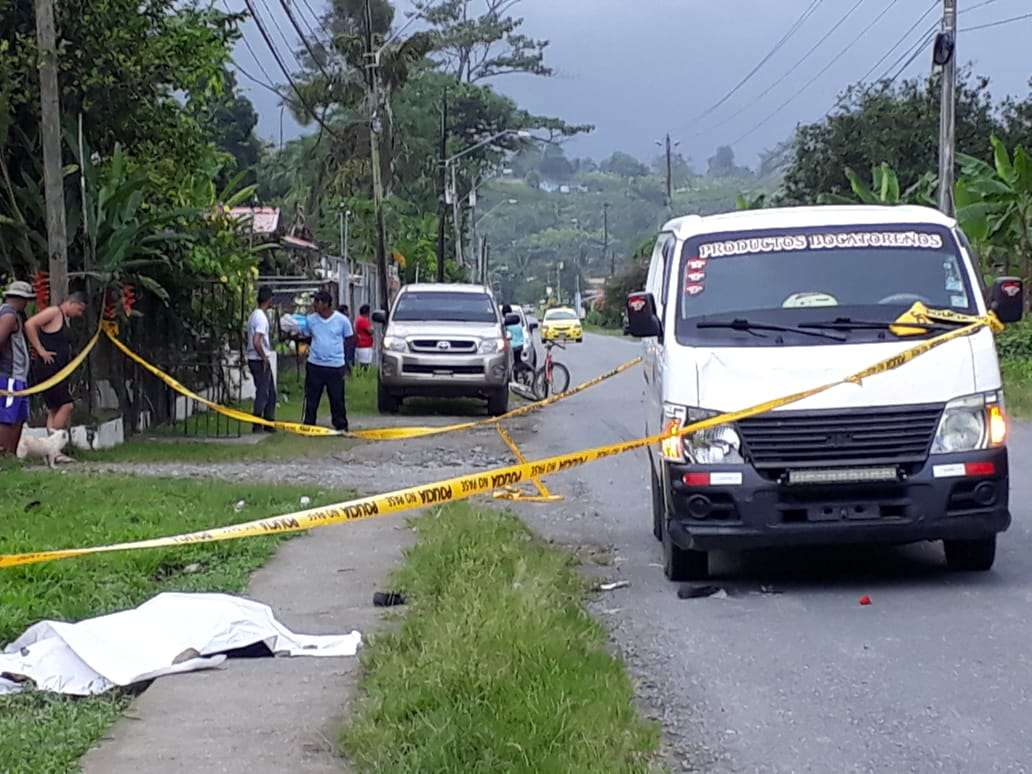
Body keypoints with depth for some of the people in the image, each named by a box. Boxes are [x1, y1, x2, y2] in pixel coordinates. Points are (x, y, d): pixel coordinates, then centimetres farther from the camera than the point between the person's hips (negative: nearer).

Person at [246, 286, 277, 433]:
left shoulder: (255, 314, 12)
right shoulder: (261, 317, -19)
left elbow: (251, 338, 20)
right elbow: (256, 342, -28)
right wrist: (264, 358, -18)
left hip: (258, 359, 10)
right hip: (259, 360, -10)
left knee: (271, 393, 16)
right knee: (262, 393, -3)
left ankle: (269, 423, 22)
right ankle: (257, 426, 3)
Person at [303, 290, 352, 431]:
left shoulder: (342, 320, -3)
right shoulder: (311, 320, 4)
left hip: (335, 366, -2)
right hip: (315, 365, 2)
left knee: (337, 398, 3)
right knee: (311, 398, 5)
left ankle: (341, 426, 13)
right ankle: (308, 425, 14)